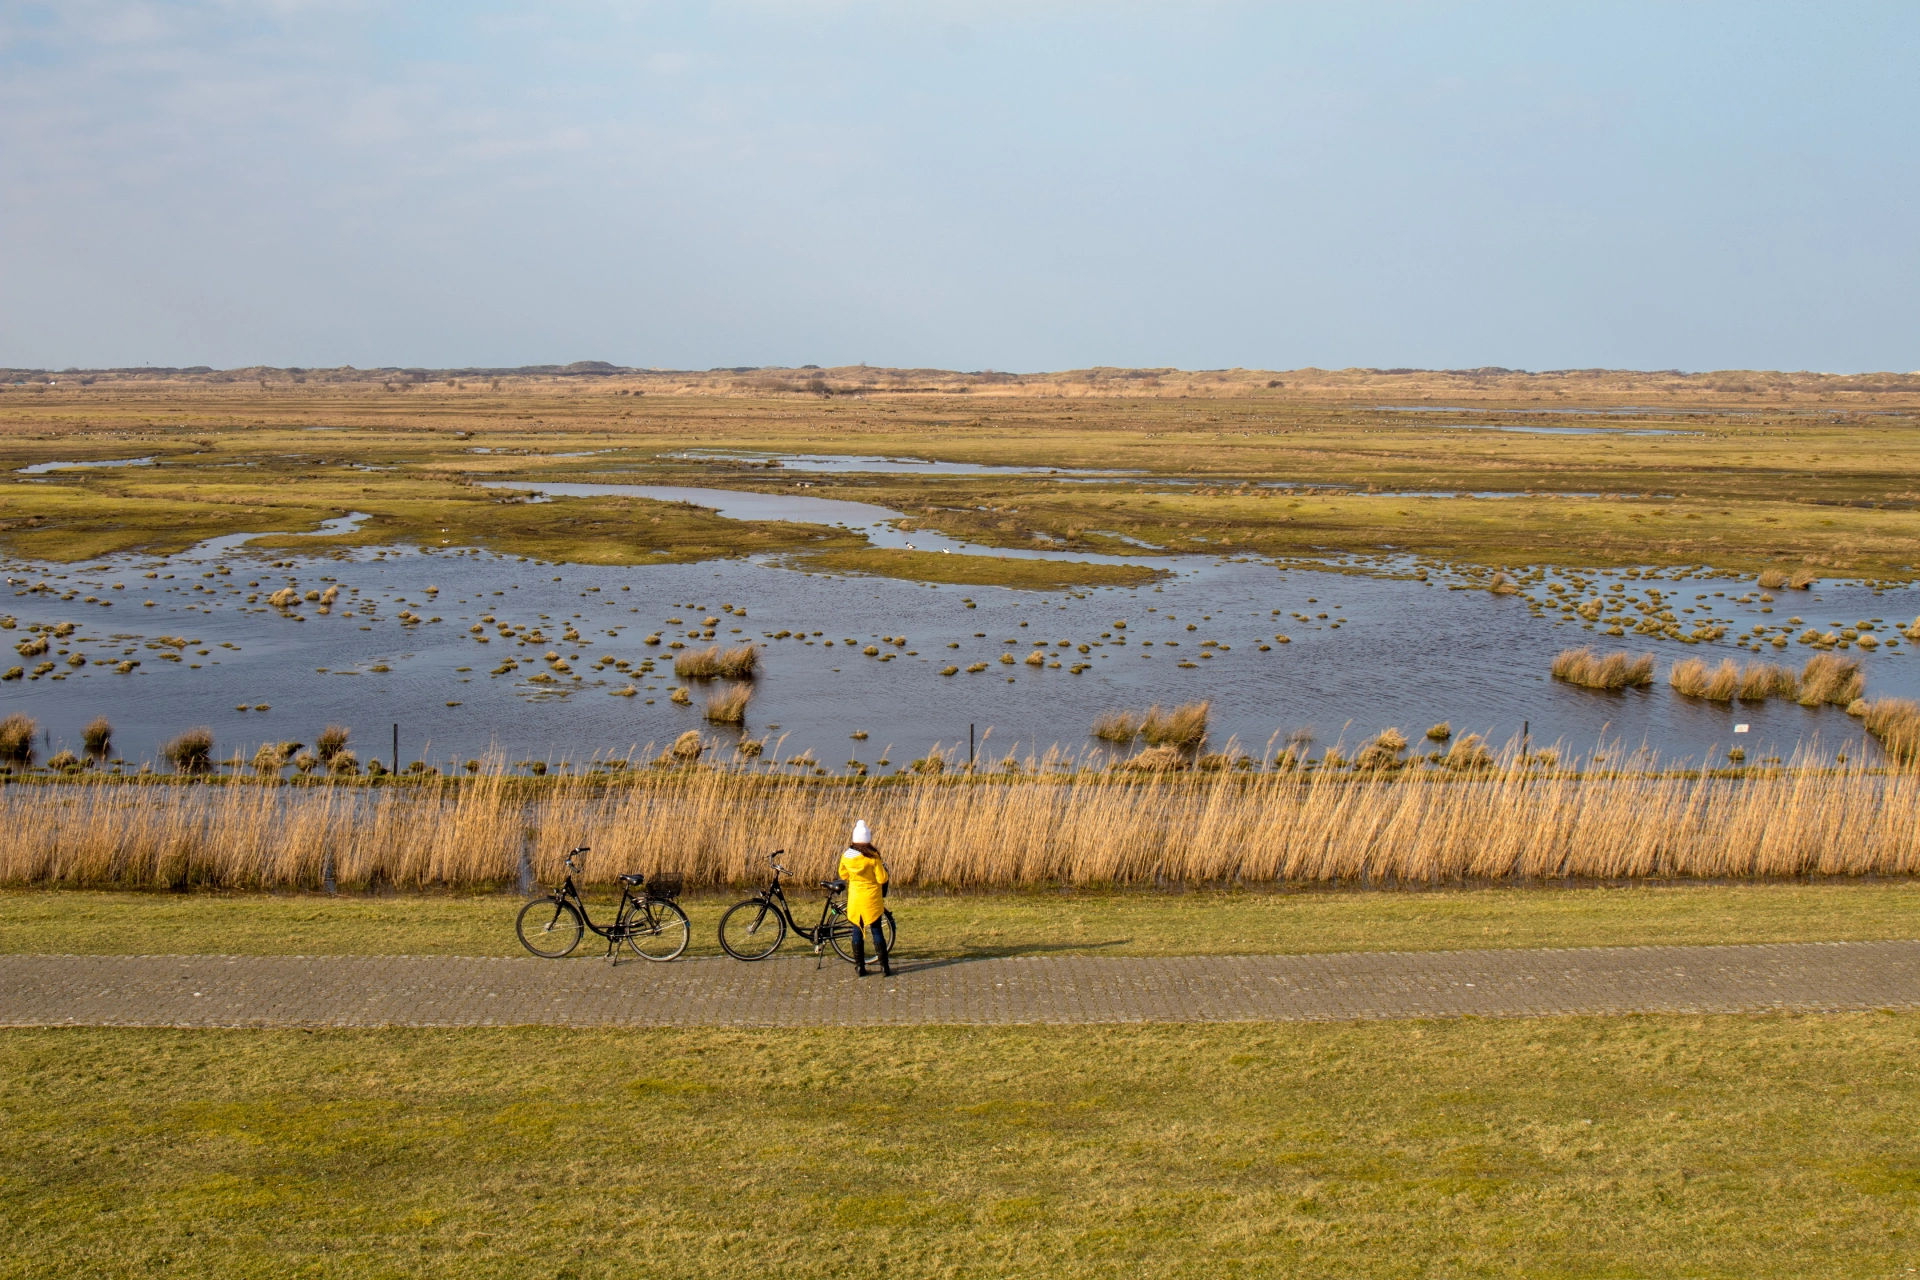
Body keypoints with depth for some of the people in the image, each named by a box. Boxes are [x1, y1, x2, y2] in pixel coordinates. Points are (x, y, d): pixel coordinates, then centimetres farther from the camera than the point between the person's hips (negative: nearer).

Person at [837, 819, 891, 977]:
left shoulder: (846, 856, -4)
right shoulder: (872, 857, -15)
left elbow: (843, 875, 8)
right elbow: (882, 879, -12)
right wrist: (883, 868, 6)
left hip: (854, 898, 2)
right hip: (872, 899, -2)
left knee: (857, 931, 10)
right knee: (876, 930, 4)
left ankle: (860, 967, 9)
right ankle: (884, 966, 4)